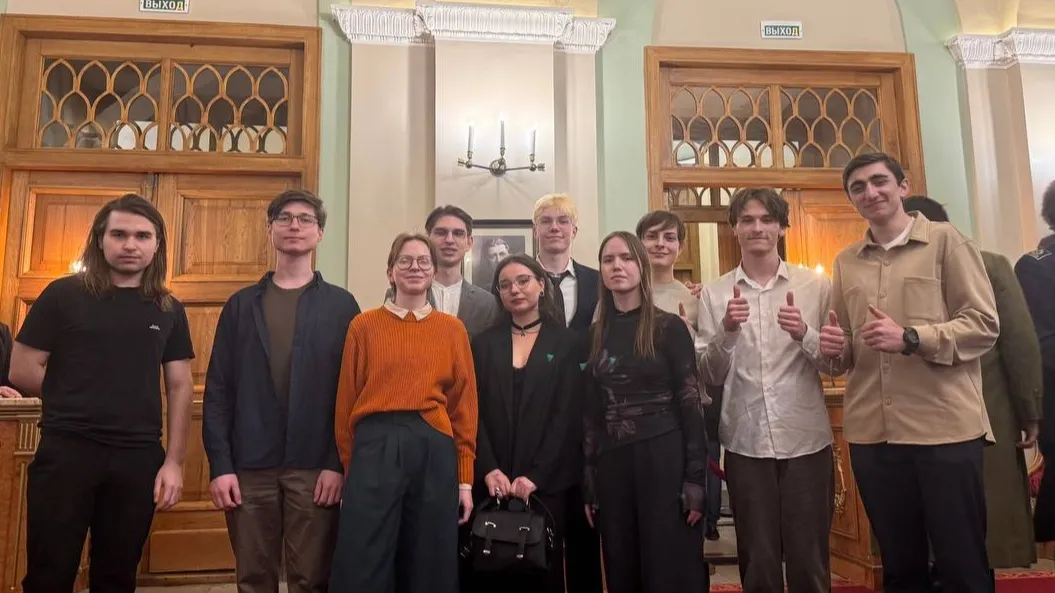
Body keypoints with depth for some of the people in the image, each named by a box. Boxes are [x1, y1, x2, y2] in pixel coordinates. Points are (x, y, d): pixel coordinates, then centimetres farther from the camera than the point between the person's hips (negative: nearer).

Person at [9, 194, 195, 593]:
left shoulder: (168, 310, 6)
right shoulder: (64, 295, -2)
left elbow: (180, 387, 5)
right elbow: (22, 371, -3)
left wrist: (174, 462, -2)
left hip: (140, 458, 3)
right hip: (65, 452, -2)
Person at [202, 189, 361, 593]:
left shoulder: (341, 305, 4)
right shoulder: (241, 304, 9)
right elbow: (218, 390, 4)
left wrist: (337, 464, -9)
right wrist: (219, 465, -5)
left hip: (314, 466, -2)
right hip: (249, 466, 2)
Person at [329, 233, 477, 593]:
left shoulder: (453, 329, 8)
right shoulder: (364, 326, 6)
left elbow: (464, 405, 5)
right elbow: (346, 400, 5)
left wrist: (465, 478, 1)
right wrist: (347, 466, 2)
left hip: (434, 451, 2)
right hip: (375, 449, -1)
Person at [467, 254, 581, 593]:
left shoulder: (564, 342, 3)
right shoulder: (484, 344, 9)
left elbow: (567, 415, -4)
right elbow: (474, 412, 1)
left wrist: (535, 475, -12)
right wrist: (488, 470, -12)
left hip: (546, 482, -1)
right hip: (491, 482, 2)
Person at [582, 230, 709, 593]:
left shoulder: (669, 327, -3)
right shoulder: (595, 335, 8)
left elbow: (690, 403, -5)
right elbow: (590, 412, 9)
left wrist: (695, 477, -10)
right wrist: (589, 483, 7)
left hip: (664, 458, -4)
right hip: (611, 464, 4)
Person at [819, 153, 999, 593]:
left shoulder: (945, 241, 1)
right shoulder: (845, 262, 13)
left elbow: (984, 325, -6)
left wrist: (911, 338, -19)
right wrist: (835, 349, -6)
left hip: (945, 428, -4)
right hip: (871, 433, 4)